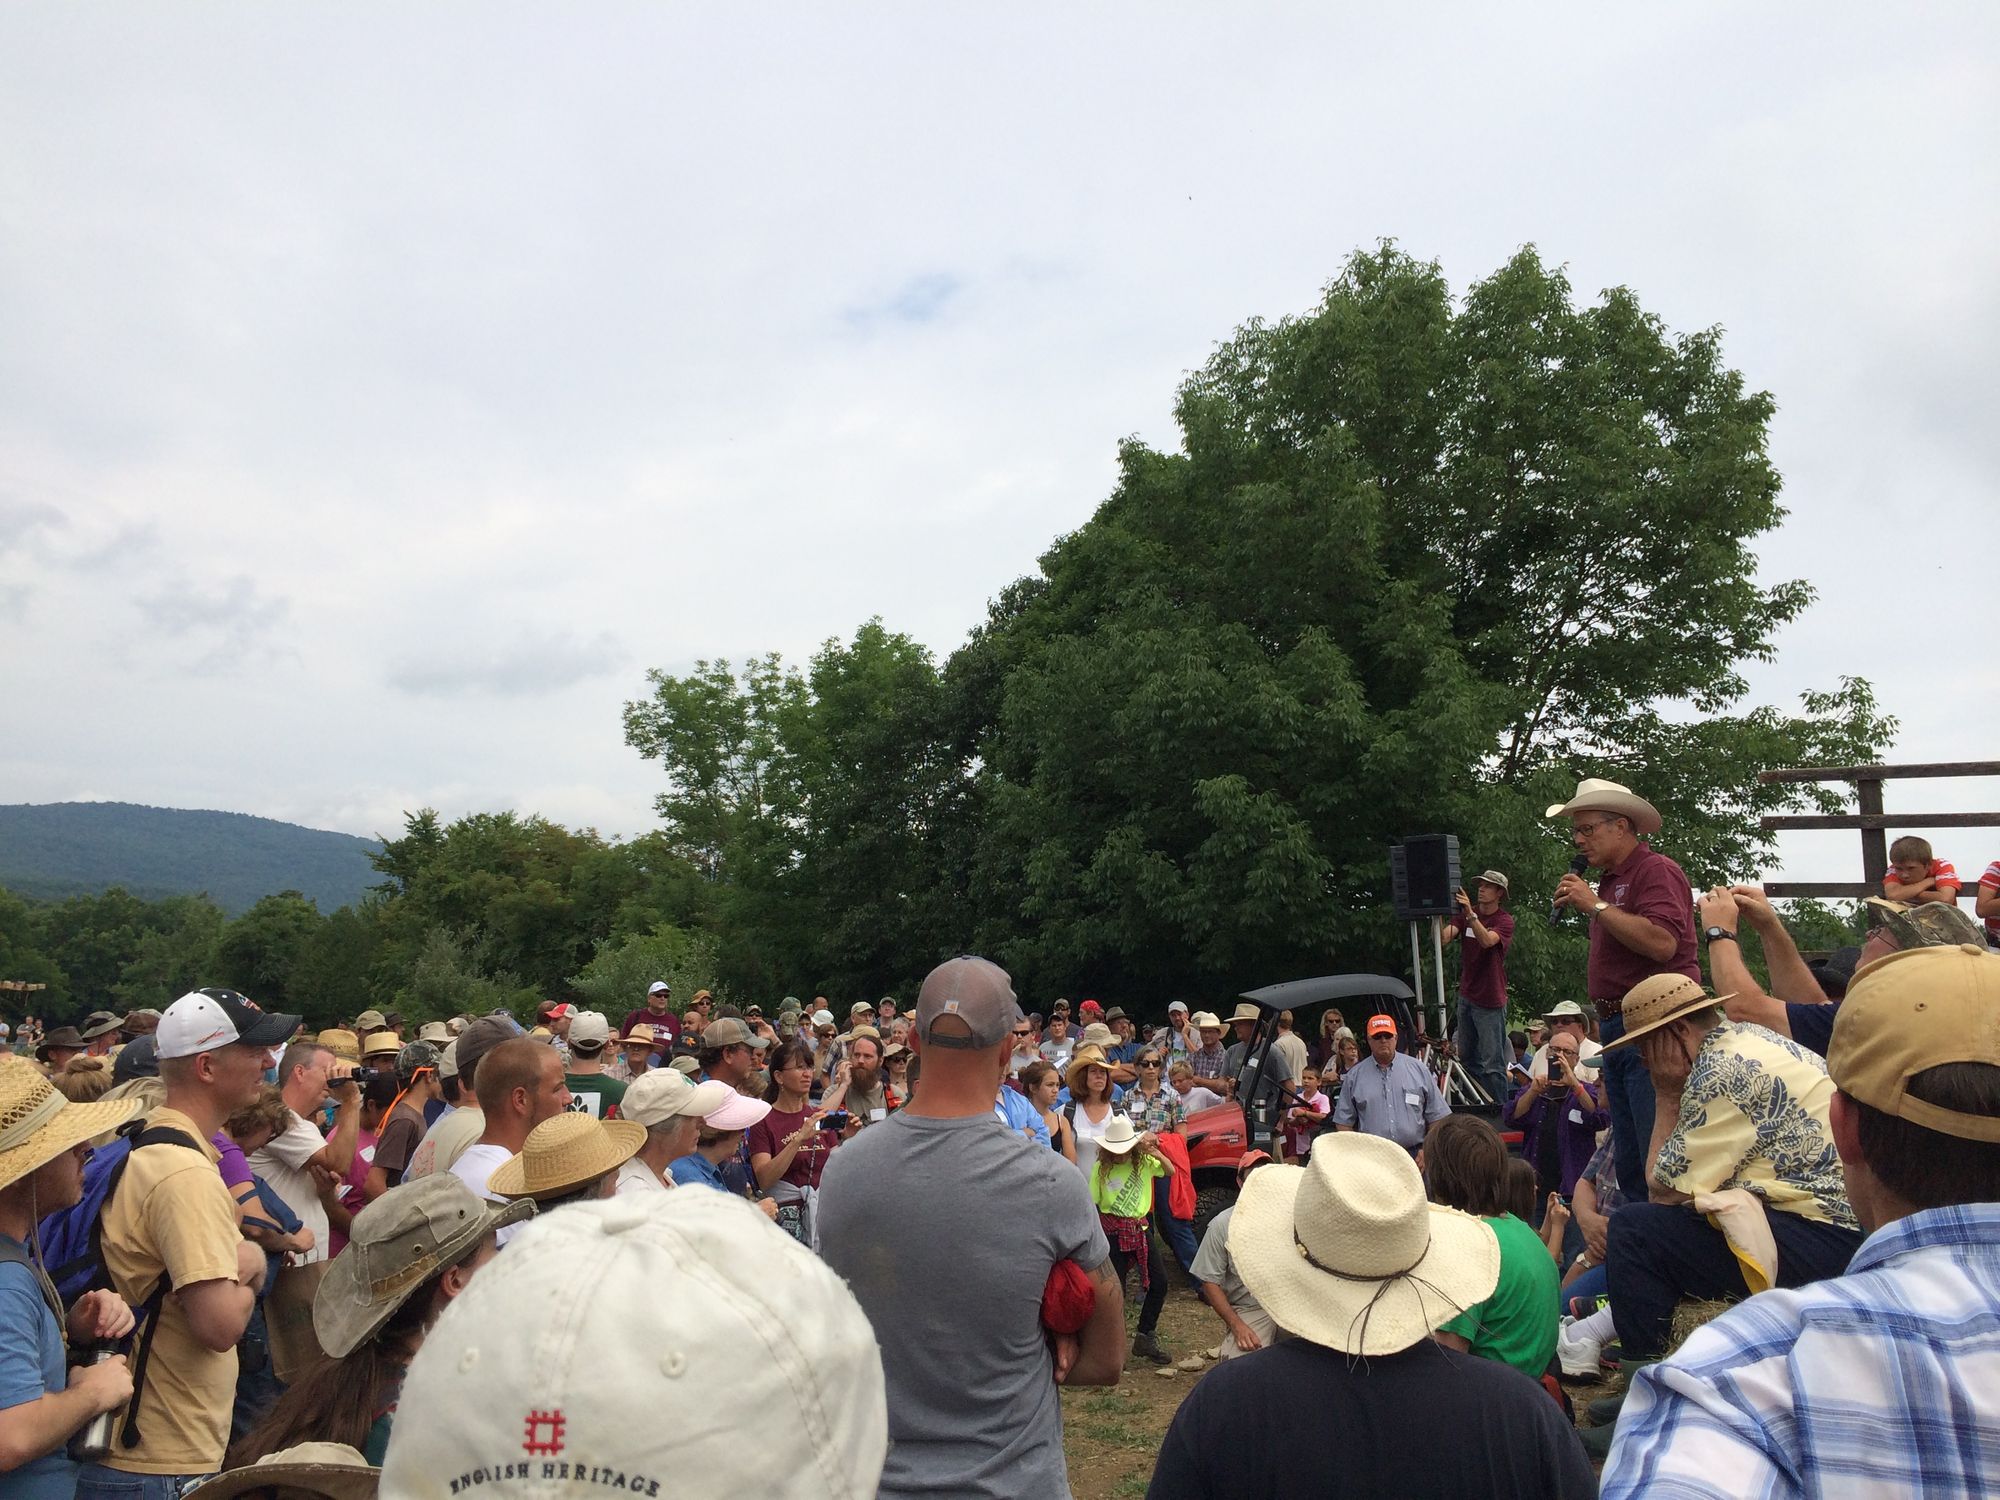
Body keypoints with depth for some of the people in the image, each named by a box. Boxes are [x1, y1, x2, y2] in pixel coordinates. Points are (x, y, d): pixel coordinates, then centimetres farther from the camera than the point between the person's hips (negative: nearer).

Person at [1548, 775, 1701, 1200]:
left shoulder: (1655, 870, -8)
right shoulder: (1608, 882, 20)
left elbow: (1662, 942, -24)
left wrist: (1595, 906, -17)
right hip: (1618, 1029, 10)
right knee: (1630, 1166, 11)